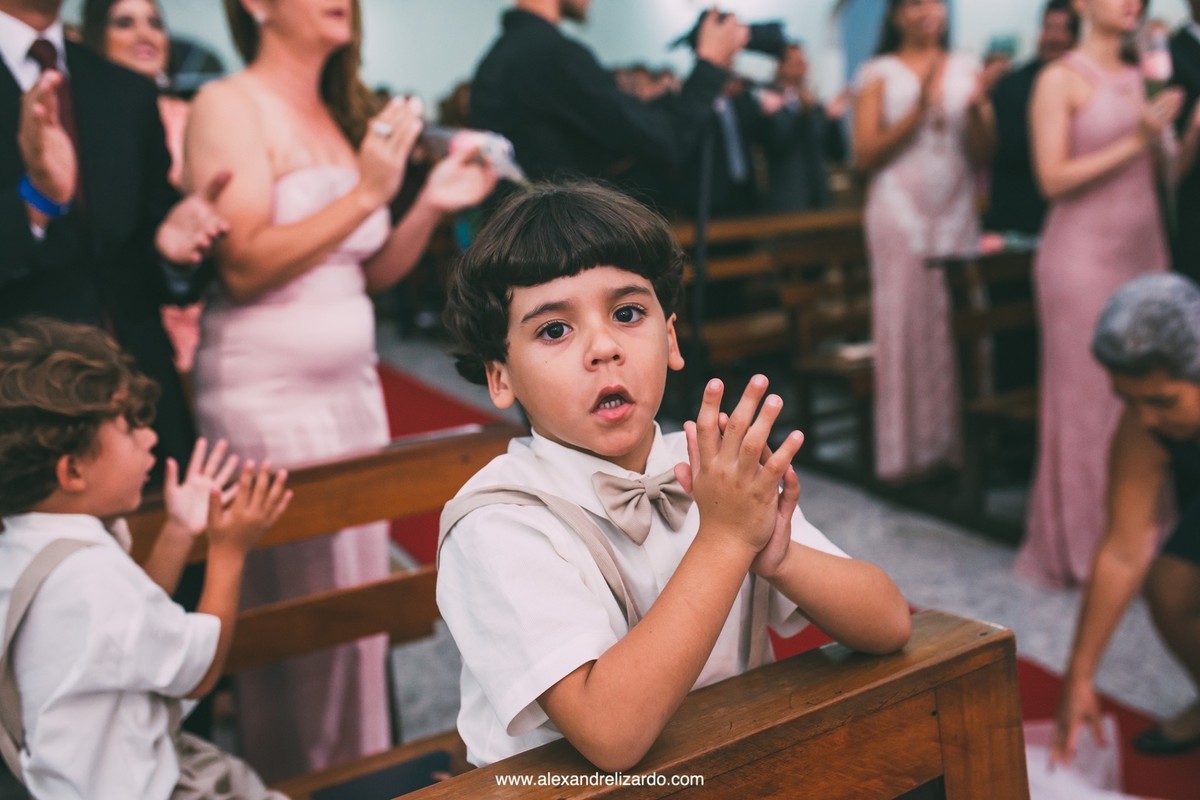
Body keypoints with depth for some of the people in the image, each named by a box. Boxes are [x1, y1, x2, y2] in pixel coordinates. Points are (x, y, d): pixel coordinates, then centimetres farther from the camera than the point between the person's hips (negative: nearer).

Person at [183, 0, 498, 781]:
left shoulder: (345, 115, 12)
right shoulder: (229, 105, -7)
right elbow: (243, 266, -17)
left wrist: (432, 204, -3)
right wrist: (366, 193, -21)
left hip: (355, 386, 7)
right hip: (266, 394, -6)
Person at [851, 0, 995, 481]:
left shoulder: (965, 70, 12)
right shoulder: (879, 73, 3)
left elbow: (982, 155, 10)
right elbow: (865, 155, -6)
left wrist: (978, 112, -8)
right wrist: (916, 112, -14)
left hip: (957, 215, 3)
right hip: (899, 215, -3)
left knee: (959, 326, 3)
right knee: (903, 326, -4)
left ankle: (957, 438, 12)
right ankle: (907, 447, 2)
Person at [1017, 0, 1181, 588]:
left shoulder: (1143, 76, 14)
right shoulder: (1059, 80, -4)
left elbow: (1164, 173, 16)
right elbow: (1053, 179, -12)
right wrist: (1134, 143, -15)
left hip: (1144, 252, 6)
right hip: (1084, 256, -6)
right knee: (1086, 401, -1)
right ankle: (1079, 546, 10)